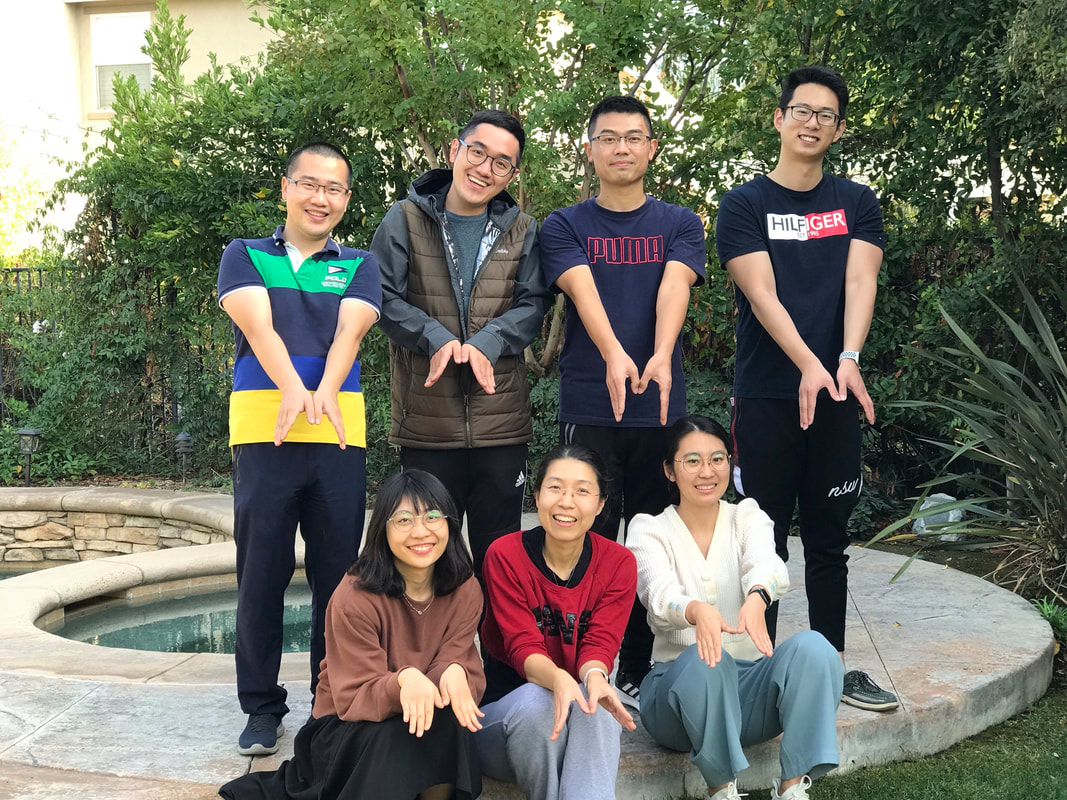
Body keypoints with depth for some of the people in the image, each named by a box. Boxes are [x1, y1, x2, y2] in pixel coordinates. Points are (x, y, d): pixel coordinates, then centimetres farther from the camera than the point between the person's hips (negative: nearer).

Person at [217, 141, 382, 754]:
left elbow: (349, 332, -4)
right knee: (262, 571, 2)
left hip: (341, 430, 1)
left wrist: (325, 393, -25)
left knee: (338, 571, 4)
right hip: (263, 428, -1)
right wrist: (294, 390, -26)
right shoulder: (245, 257, 12)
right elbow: (258, 325, -7)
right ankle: (263, 707, 13)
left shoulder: (359, 266, 15)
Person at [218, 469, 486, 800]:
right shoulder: (354, 598, -19)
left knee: (447, 719, -31)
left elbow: (459, 661, -9)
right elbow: (355, 698, -20)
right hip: (342, 731, -3)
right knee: (401, 733, -35)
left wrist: (454, 673, -33)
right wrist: (403, 681, -40)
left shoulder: (466, 591, -6)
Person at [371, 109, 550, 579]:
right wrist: (436, 338, -18)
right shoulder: (406, 220, 4)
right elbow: (383, 296, -2)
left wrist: (487, 343, -16)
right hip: (426, 421, -1)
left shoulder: (521, 231, 10)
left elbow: (533, 303, 2)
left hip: (501, 421, 2)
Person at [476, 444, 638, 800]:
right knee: (535, 701, -36)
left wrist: (594, 676, -40)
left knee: (594, 704, -34)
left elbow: (600, 644, -13)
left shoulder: (618, 563, -4)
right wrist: (558, 678, -43)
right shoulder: (504, 555, -11)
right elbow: (523, 646, -18)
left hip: (583, 727, 1)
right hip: (505, 710, -1)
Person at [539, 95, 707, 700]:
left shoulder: (680, 225, 11)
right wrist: (614, 355, -30)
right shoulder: (565, 227, 7)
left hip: (661, 406, 2)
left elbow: (673, 289, -9)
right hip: (589, 407, -1)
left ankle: (638, 671, 17)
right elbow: (584, 292, -11)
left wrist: (661, 356, -28)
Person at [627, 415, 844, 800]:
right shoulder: (650, 530, -1)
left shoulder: (747, 516, 6)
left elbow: (767, 563, -19)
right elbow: (661, 596, -22)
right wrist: (698, 611, -47)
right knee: (706, 663, -36)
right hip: (680, 681, -2)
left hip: (751, 684, 2)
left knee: (813, 647, -26)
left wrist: (756, 597, -44)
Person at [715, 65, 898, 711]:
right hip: (766, 397, -3)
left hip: (838, 395, 3)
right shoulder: (745, 205, 1)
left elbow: (860, 281, -6)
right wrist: (808, 365, -25)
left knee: (829, 541, 11)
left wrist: (848, 358, -23)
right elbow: (762, 295, -11)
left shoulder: (857, 204, 9)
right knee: (766, 539, 4)